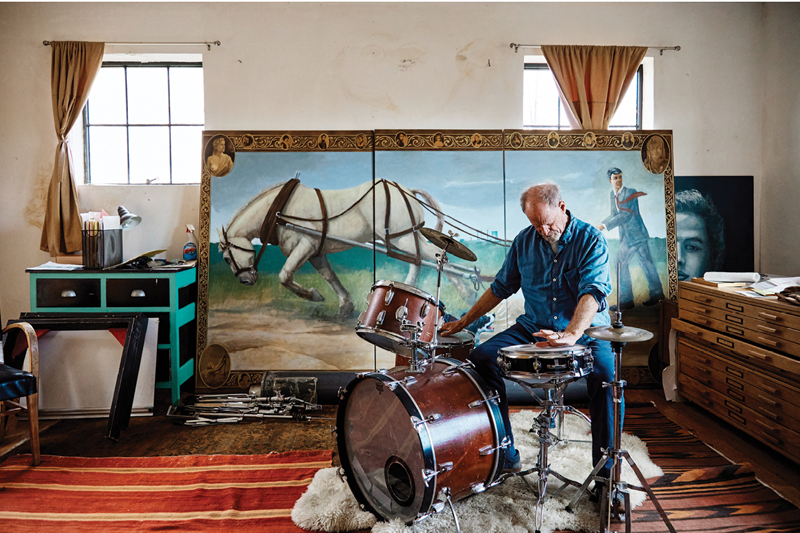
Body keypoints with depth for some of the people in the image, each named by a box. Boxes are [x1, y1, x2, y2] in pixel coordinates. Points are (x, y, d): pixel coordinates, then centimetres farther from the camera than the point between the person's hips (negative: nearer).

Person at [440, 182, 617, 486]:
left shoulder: (591, 239, -10)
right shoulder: (524, 241, 4)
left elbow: (593, 291, -26)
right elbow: (501, 287, 15)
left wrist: (571, 334, -43)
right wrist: (464, 321, 12)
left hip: (586, 330, -4)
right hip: (533, 328, 4)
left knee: (606, 374, -33)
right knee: (481, 357, -16)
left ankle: (607, 472, -16)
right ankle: (505, 457, -6)